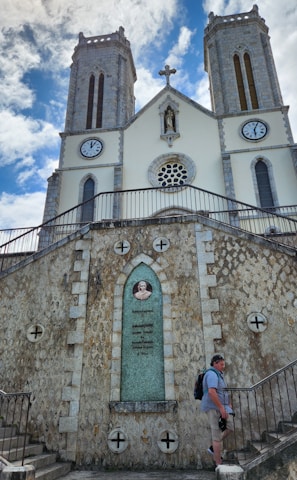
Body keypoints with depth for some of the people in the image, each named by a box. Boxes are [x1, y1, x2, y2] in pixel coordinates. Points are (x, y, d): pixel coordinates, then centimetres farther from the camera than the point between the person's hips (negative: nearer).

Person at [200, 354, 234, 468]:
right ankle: (219, 464, 6)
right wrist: (222, 408, -28)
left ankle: (213, 449, 19)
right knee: (218, 435, -3)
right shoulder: (212, 374, -17)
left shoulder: (218, 374, 16)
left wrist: (228, 403, 21)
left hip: (219, 407, 10)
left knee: (229, 428, 10)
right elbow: (211, 392, -30)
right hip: (214, 408, -10)